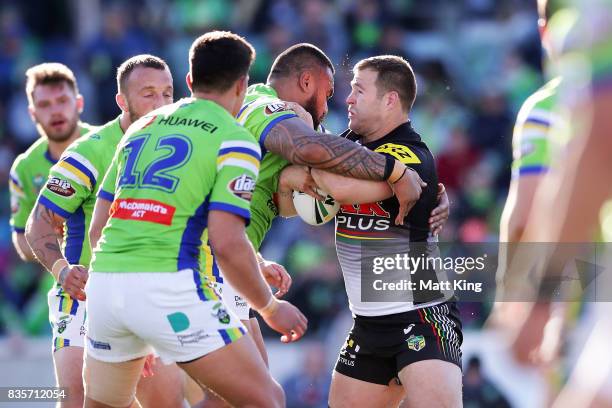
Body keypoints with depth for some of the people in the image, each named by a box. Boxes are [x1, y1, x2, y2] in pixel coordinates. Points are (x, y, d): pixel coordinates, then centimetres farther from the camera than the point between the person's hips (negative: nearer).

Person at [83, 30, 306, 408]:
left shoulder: (142, 128, 22)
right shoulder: (235, 140, 1)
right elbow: (227, 243, -11)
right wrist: (270, 308, 5)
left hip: (103, 279, 7)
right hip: (169, 286, -7)